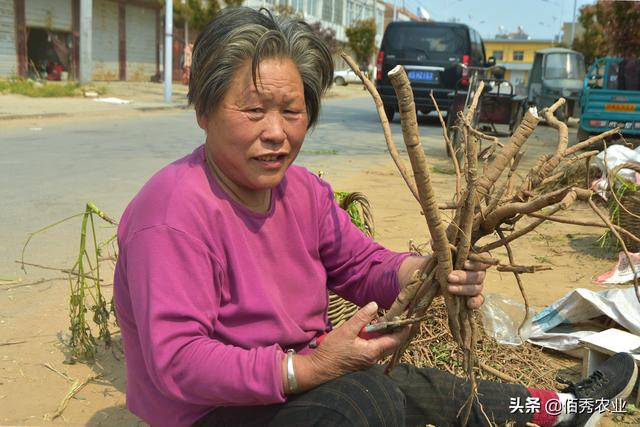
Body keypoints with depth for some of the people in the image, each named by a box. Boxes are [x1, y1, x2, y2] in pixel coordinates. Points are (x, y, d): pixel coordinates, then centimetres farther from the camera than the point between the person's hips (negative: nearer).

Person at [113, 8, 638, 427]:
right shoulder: (175, 213, -27)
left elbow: (364, 266, 1)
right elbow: (177, 362, -30)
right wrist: (307, 368, -36)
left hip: (302, 376, 8)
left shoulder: (302, 190, -1)